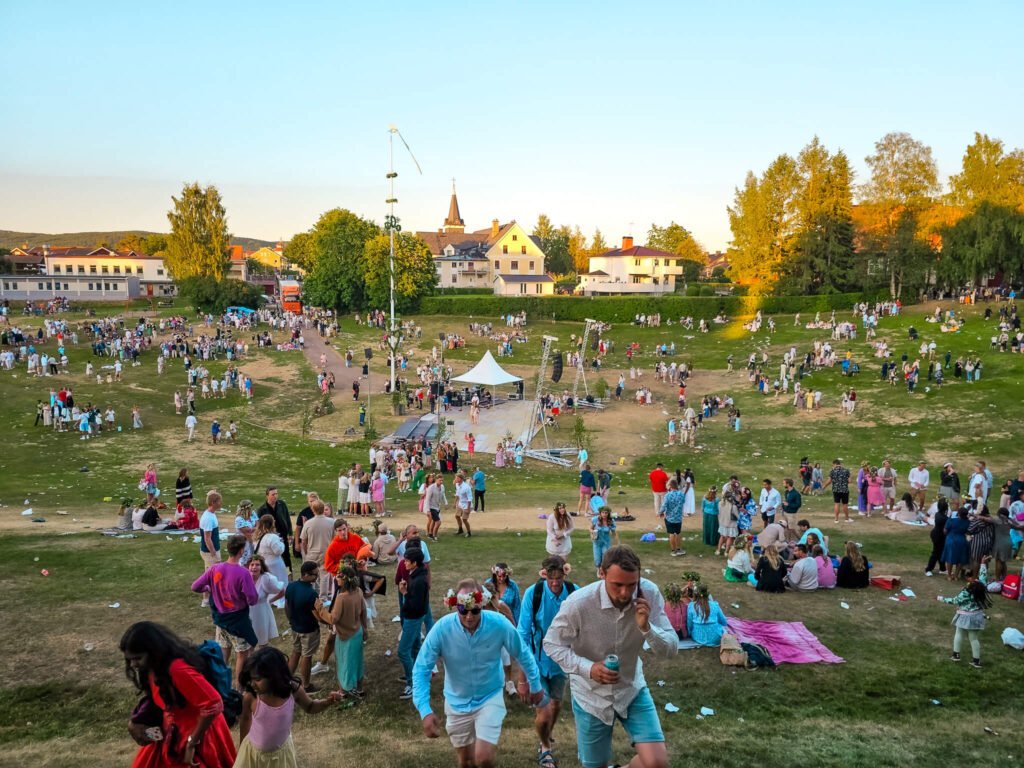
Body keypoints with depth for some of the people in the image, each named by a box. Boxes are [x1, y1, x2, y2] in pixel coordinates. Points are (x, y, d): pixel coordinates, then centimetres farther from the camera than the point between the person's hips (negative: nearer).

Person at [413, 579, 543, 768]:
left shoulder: (500, 624, -24)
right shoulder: (441, 629, -25)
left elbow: (523, 655, -6)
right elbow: (421, 670, -17)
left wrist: (536, 686, 7)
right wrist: (425, 711, -27)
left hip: (490, 698, -1)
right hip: (457, 702, 1)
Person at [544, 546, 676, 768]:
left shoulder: (649, 594, -19)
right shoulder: (579, 602, -27)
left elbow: (671, 649, -15)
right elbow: (552, 644, -14)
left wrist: (646, 627, -34)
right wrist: (588, 668, -29)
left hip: (632, 689, 2)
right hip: (591, 696, -2)